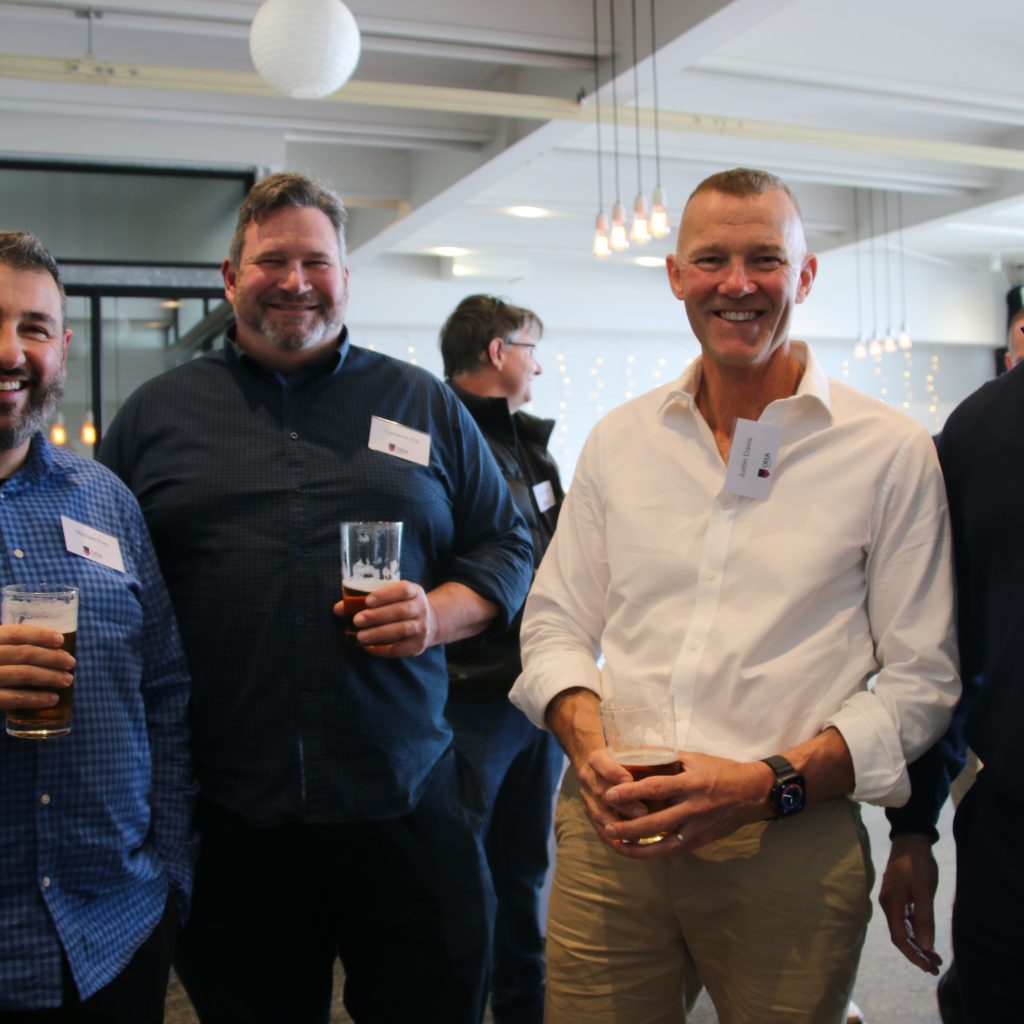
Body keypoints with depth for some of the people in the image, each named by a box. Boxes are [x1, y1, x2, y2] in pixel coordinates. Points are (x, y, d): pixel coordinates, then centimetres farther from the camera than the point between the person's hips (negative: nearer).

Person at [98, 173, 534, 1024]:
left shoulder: (424, 404, 10)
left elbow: (505, 546, 11)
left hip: (407, 805, 0)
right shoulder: (156, 413, 9)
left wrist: (438, 614, -10)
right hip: (224, 821, 0)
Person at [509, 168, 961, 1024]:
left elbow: (919, 681, -2)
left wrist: (771, 783, -15)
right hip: (611, 836, 2)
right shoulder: (619, 440, 8)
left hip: (791, 851, -2)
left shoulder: (891, 452, -1)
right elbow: (555, 625, 11)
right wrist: (591, 749, -8)